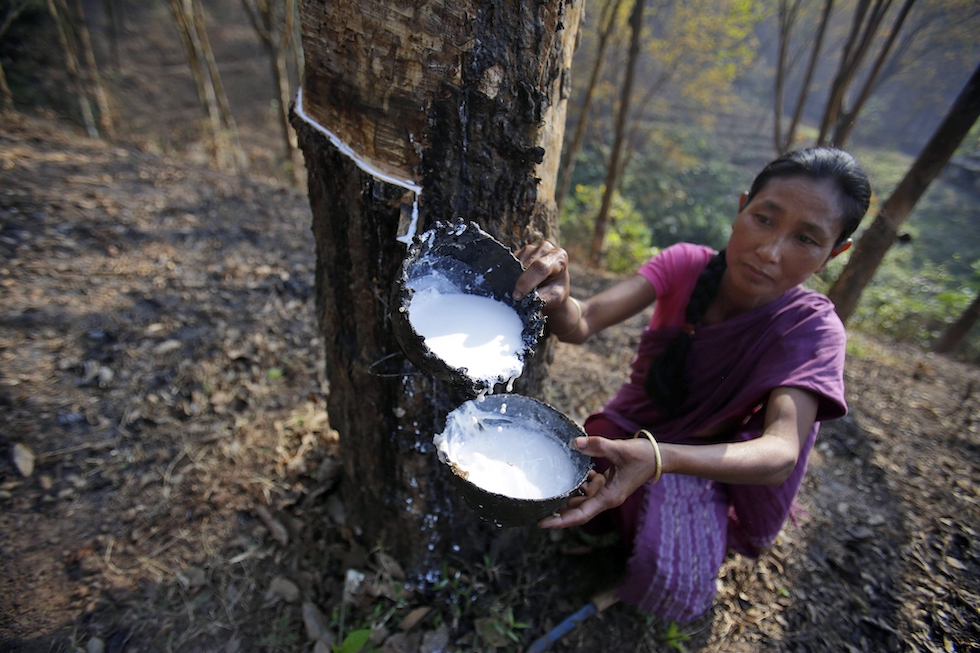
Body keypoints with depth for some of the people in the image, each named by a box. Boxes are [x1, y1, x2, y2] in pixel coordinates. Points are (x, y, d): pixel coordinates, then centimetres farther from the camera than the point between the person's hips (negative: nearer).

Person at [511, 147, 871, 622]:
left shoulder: (811, 327, -19)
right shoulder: (687, 264, -15)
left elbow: (782, 453, -35)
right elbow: (582, 323, -27)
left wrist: (657, 458, -55)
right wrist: (555, 299, -52)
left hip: (701, 465, -2)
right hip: (627, 430, 2)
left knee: (668, 580, -27)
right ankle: (614, 525, 13)